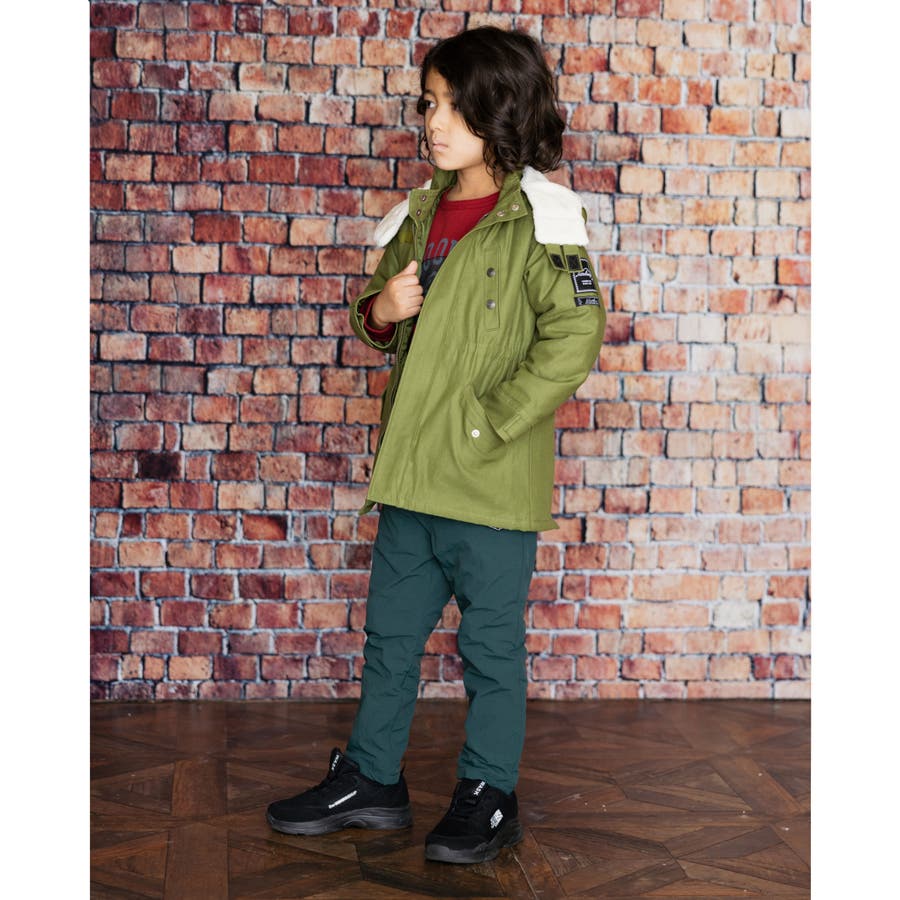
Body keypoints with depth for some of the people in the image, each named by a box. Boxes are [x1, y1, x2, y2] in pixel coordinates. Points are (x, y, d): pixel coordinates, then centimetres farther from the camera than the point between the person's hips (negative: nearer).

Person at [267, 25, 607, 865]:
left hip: (494, 479, -7)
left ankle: (489, 794, 24)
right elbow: (379, 317, 22)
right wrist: (379, 312, -2)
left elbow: (573, 338, -17)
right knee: (390, 631, 16)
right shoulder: (421, 213, 10)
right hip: (410, 475, 7)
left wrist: (492, 420, -18)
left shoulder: (537, 219, -11)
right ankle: (370, 778, 31)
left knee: (490, 643, 8)